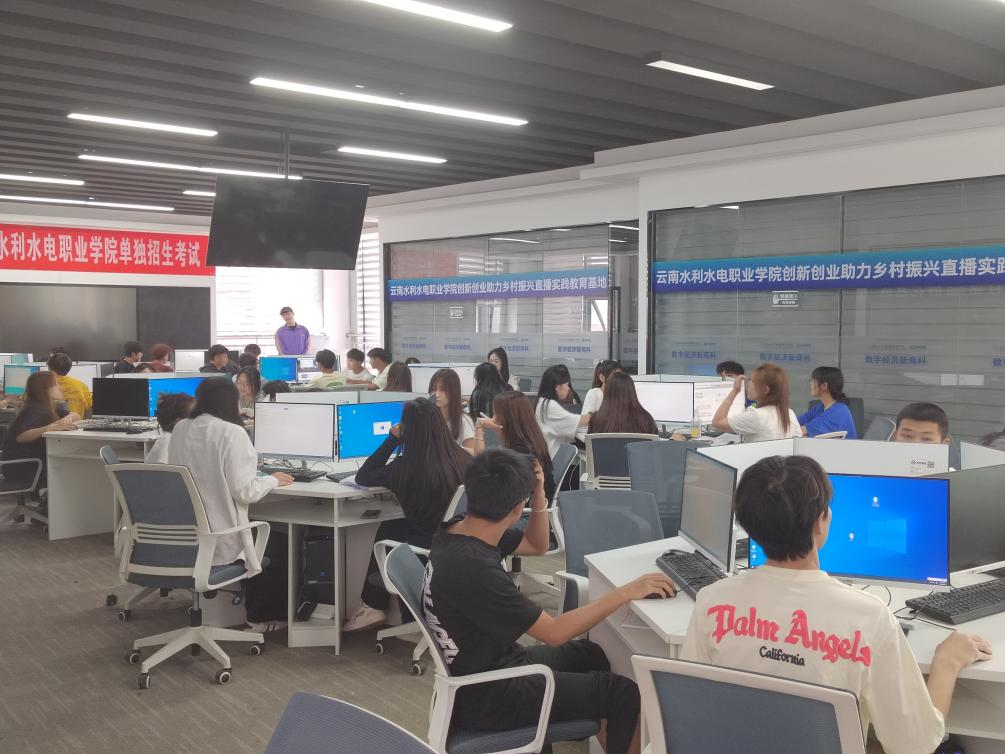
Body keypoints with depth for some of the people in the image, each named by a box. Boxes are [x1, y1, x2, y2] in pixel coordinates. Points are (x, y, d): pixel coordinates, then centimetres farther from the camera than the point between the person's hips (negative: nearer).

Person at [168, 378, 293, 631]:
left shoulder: (180, 429, 3)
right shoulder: (231, 433, -17)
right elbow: (244, 492, -20)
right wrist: (273, 480, -1)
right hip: (220, 543, -7)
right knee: (278, 543, 22)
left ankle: (253, 608, 40)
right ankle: (262, 616, 34)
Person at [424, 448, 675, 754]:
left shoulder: (458, 530, -6)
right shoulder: (473, 569, -33)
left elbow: (537, 546, 10)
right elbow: (555, 633, -28)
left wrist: (539, 497, -8)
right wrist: (625, 593, -23)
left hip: (491, 663, 9)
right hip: (486, 695, -9)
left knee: (591, 654, 24)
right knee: (626, 695, -5)